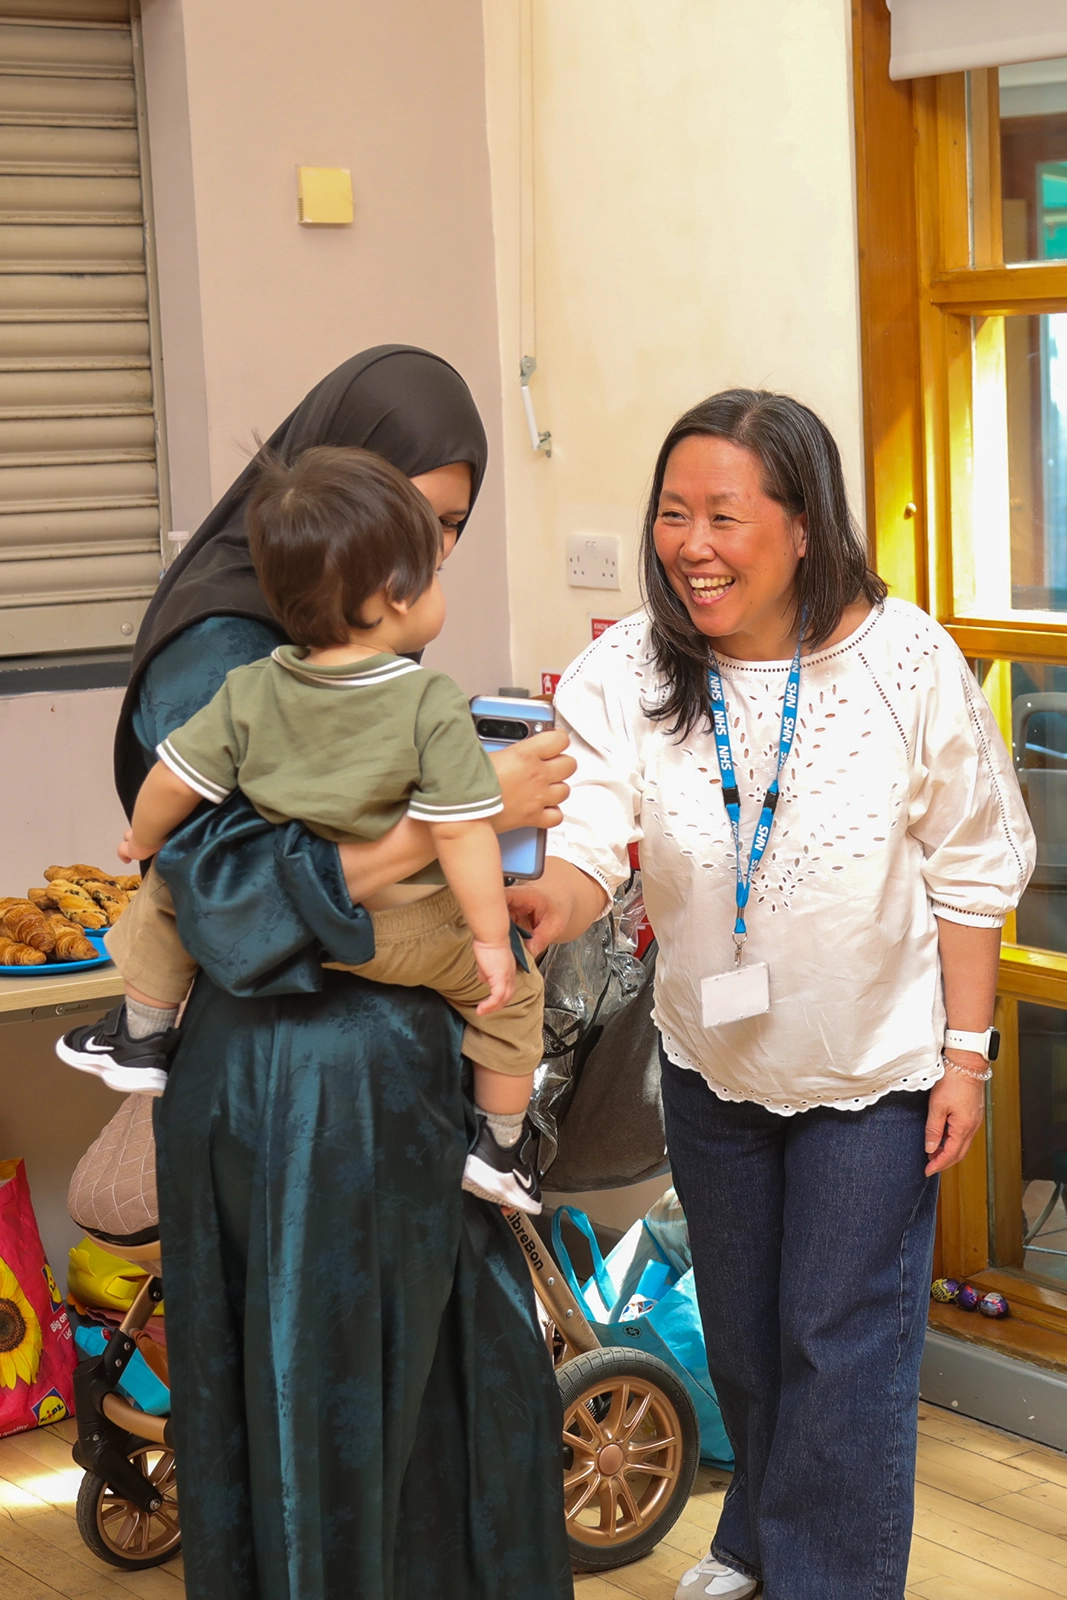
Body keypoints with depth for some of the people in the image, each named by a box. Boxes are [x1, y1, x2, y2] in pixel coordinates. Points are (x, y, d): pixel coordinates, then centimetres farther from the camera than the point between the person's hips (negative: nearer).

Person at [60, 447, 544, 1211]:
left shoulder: (250, 692, -9)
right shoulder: (433, 707, -21)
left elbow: (174, 780, -4)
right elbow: (461, 833, -24)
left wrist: (145, 840, 18)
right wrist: (493, 939, -14)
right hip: (400, 933, -3)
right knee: (512, 990, 20)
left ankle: (141, 1040, 38)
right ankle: (502, 1149, 28)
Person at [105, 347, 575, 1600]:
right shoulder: (215, 656, -16)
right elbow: (233, 899, -26)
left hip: (406, 1072, 8)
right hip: (297, 1089, -8)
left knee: (467, 1382, 16)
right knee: (324, 1417, 5)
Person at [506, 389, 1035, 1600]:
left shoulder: (906, 662, -20)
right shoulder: (625, 672, -16)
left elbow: (971, 870, -10)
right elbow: (590, 841, -27)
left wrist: (966, 1051, -9)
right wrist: (547, 899, -51)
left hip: (873, 1067, -3)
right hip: (712, 1059, 3)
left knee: (842, 1342, 4)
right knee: (738, 1328, 22)